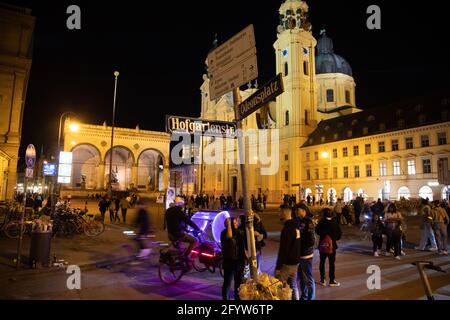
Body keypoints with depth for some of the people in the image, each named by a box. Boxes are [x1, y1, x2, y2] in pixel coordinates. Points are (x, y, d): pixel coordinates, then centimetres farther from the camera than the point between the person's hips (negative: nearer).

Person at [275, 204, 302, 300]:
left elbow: (283, 249, -22)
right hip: (295, 262, 9)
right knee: (293, 286, 18)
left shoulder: (287, 228, -21)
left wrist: (278, 267, -18)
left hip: (287, 263, -9)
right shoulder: (296, 226, 7)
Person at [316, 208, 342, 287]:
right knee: (332, 263, 9)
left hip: (322, 245, 1)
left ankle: (322, 280, 18)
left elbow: (317, 231, -1)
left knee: (322, 262, 14)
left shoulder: (321, 222, -11)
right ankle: (332, 281, 13)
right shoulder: (334, 222, -11)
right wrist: (335, 238, 12)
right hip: (332, 245, -1)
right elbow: (339, 233, -6)